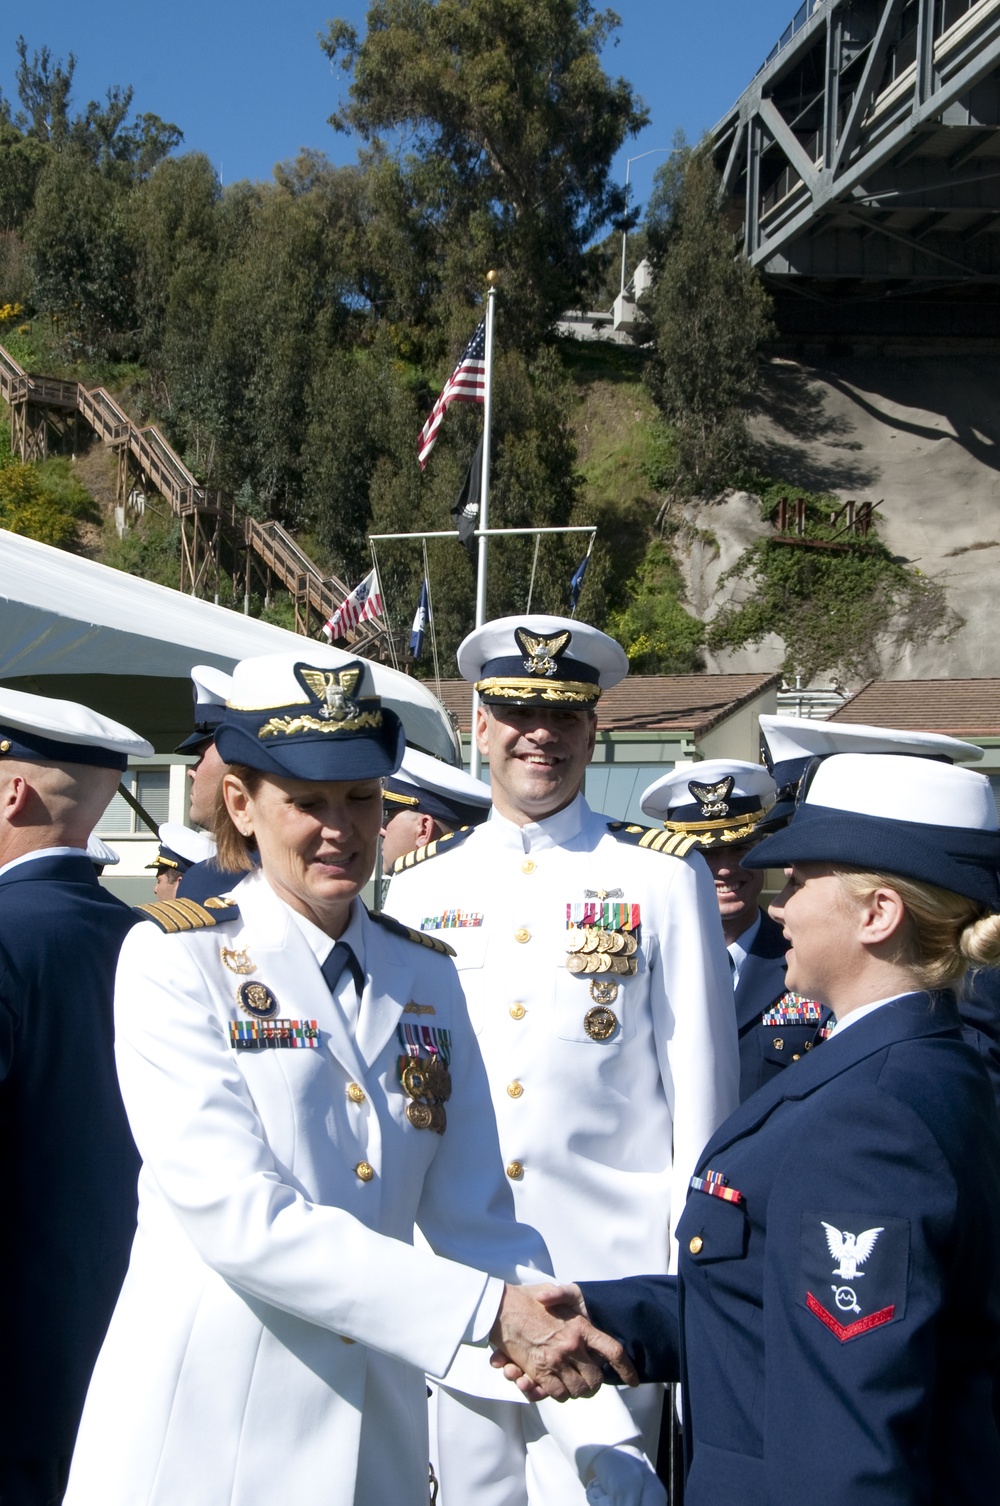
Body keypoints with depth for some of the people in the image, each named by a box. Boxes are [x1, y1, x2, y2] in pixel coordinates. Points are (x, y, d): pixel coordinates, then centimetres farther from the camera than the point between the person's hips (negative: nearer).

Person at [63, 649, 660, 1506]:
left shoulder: (425, 977, 4)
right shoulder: (175, 959, -10)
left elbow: (476, 1222, 1)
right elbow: (236, 1218, -20)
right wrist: (492, 1309, -23)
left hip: (376, 1434, 4)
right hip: (207, 1433, -4)